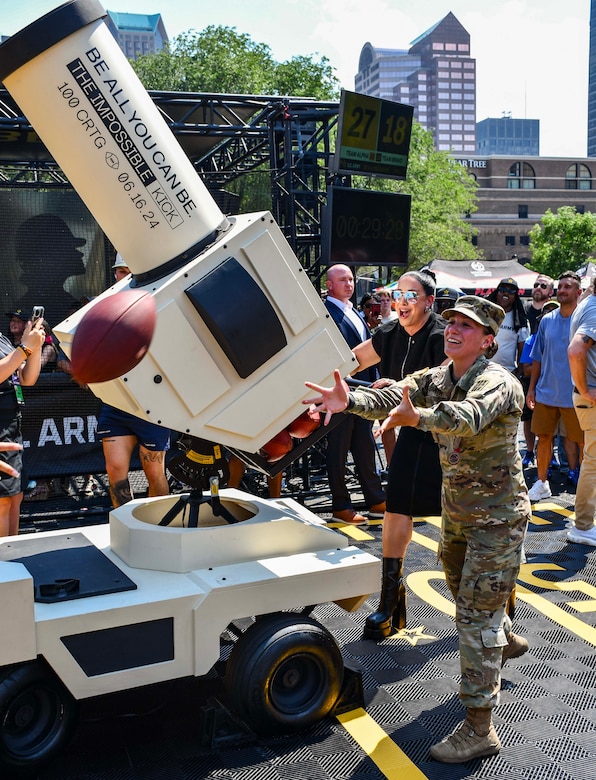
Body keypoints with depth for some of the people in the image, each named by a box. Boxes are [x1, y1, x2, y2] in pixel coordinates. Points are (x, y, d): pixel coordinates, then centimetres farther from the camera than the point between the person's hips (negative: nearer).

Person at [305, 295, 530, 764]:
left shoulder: (499, 383, -22)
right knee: (464, 591, 26)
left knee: (476, 613, -8)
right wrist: (349, 400, -37)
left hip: (497, 515, -8)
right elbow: (391, 397, -16)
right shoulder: (437, 378, 1)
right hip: (457, 510, 8)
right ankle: (506, 641, 56)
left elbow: (469, 416, -45)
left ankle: (480, 730, 0)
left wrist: (419, 416, -63)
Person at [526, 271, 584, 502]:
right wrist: (532, 388, 9)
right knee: (543, 437, 10)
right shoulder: (547, 321, 7)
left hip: (574, 394, -3)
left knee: (581, 440, 5)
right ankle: (541, 483, 22)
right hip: (546, 392, 4)